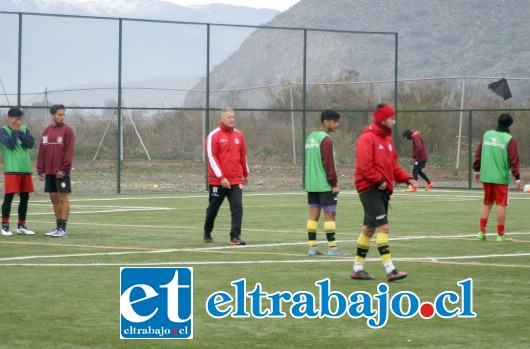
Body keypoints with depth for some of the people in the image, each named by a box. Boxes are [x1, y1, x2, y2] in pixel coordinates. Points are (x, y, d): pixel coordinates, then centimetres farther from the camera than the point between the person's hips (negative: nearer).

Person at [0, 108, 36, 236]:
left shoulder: (25, 129, 12)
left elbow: (31, 143, -3)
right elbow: (10, 144, -18)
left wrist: (19, 132, -7)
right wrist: (16, 131, -5)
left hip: (26, 169, 5)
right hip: (11, 169, -5)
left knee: (25, 198, 9)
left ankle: (21, 226, 19)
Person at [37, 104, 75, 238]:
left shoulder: (67, 130, -4)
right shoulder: (46, 131, 12)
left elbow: (69, 151, -10)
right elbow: (42, 151, 13)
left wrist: (64, 169, -16)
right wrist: (40, 170, 7)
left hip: (61, 172, -6)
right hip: (49, 172, 6)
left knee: (63, 198, -5)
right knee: (54, 198, 9)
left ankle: (63, 229, -6)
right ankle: (58, 227, 15)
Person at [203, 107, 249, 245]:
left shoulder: (239, 135, 8)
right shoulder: (214, 135, -6)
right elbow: (211, 157, -11)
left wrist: (245, 174, 26)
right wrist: (221, 177, -16)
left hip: (236, 180, 3)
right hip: (217, 181, -3)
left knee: (237, 207, -11)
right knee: (213, 208, 10)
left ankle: (235, 236, -12)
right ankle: (207, 233, 30)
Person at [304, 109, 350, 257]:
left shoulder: (310, 137, 15)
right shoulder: (326, 140, -13)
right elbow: (328, 164, -18)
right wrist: (334, 183, -14)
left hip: (311, 184, 9)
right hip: (325, 184, -9)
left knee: (314, 213, 8)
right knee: (330, 214, -5)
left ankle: (312, 247, 7)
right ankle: (332, 248, -7)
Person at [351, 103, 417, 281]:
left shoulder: (387, 139, 17)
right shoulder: (367, 138, -12)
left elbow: (393, 165, 19)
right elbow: (364, 165, -20)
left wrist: (407, 178, 6)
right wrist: (379, 180, -17)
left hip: (383, 189, 10)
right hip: (370, 188, -10)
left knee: (369, 229, 13)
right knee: (383, 227, -14)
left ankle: (357, 268, 21)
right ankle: (390, 270, -18)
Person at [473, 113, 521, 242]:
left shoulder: (487, 135, 7)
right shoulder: (509, 140, -8)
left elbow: (478, 154, 12)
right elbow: (514, 160, -11)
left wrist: (476, 170, 22)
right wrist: (517, 178, -7)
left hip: (486, 177, 5)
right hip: (501, 178, -5)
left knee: (487, 204, 15)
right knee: (501, 205, 1)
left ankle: (481, 232, 12)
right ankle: (500, 235, 2)